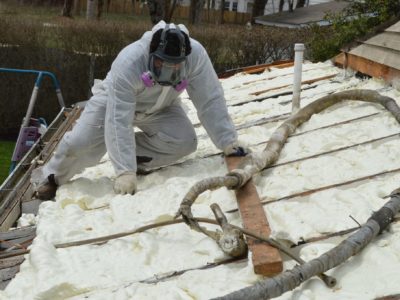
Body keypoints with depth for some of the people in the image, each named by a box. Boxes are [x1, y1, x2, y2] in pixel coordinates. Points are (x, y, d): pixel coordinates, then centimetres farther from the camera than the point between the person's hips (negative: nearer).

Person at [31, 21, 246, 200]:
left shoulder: (196, 55, -36)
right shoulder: (128, 63, -43)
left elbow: (210, 100, -25)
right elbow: (118, 122, -43)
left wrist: (228, 141, -27)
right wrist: (125, 172, -47)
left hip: (159, 107, 3)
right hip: (115, 101, -3)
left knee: (185, 141, -21)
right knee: (81, 143, -17)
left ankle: (136, 157, -1)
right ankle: (51, 177, 14)